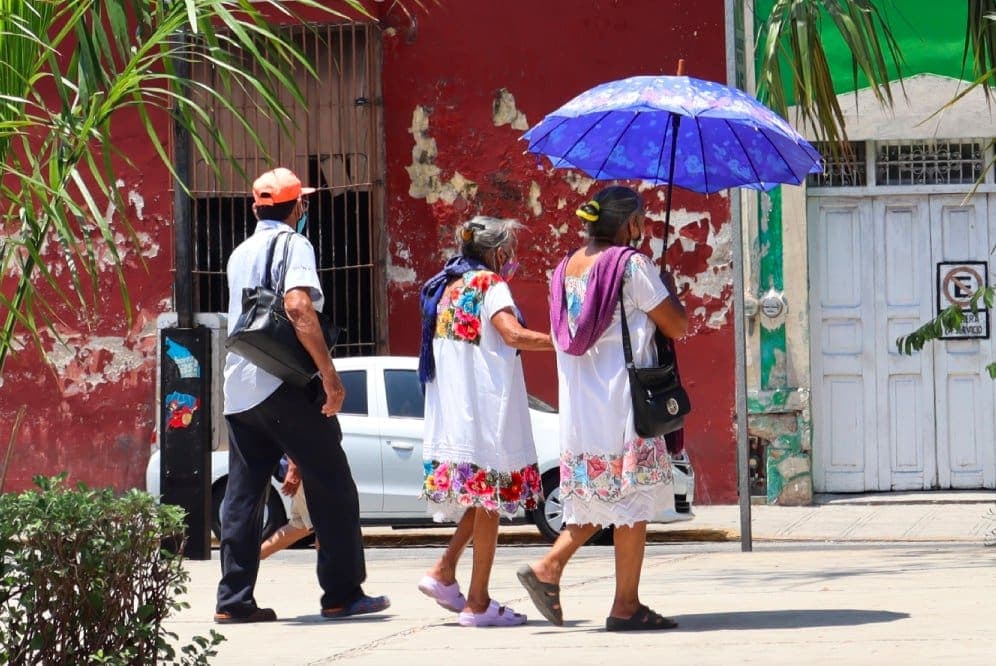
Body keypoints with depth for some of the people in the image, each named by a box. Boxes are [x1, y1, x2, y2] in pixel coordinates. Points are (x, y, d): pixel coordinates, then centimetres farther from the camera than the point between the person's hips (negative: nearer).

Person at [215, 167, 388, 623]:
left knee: (243, 493, 7)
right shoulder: (292, 244, -5)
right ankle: (342, 594, 0)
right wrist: (330, 375, -20)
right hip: (282, 384, -7)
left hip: (238, 390, 7)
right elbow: (298, 306, -21)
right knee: (332, 487, 0)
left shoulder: (240, 253, 20)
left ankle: (233, 599, 2)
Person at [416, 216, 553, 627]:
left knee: (482, 497, 18)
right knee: (491, 498, -4)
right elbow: (514, 334, -23)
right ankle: (478, 603, -3)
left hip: (452, 409, 8)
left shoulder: (449, 287, 16)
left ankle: (443, 573, 8)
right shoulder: (489, 284, -8)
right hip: (485, 406, -8)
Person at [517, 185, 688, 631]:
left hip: (580, 407, 7)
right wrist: (669, 288, 11)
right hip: (623, 404, -7)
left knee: (597, 499, 18)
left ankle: (548, 568, 5)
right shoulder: (632, 265, -10)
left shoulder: (568, 267, 11)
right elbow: (676, 327, -8)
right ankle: (626, 606, 1)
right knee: (632, 499, -1)